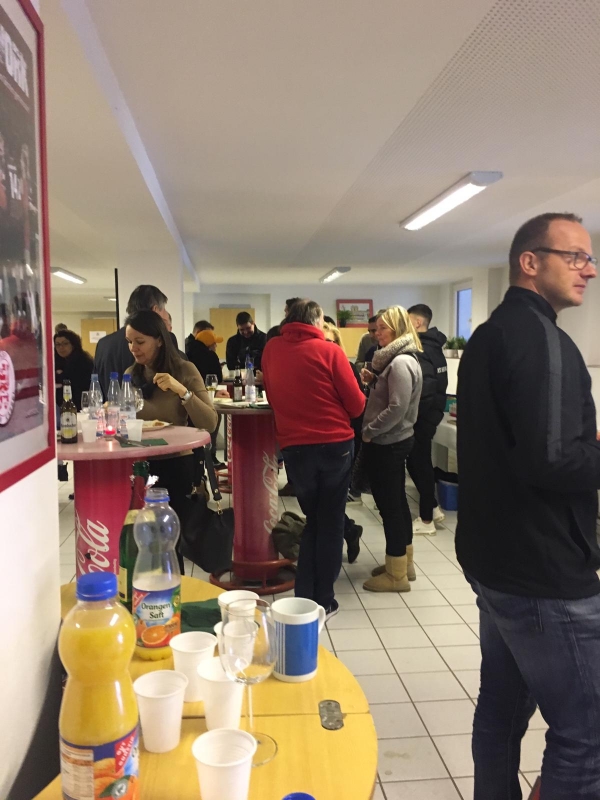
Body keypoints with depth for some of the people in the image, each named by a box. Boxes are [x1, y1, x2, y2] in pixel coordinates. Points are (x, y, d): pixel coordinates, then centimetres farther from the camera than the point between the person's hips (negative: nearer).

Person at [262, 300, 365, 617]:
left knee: (312, 519, 19)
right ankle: (322, 601, 15)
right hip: (335, 445, -3)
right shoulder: (329, 351, -8)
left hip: (294, 447, 3)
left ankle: (304, 598, 19)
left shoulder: (271, 349, 3)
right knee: (331, 522, 10)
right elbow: (356, 405, -5)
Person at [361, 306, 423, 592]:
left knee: (389, 506, -2)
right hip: (394, 441, 11)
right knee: (397, 503, 17)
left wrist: (368, 431, -16)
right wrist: (374, 381, 5)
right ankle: (403, 564, 29)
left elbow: (397, 408, -25)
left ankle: (396, 574, 9)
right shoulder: (397, 359, 13)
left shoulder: (401, 363, -19)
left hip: (387, 443, -11)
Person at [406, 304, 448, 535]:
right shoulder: (433, 347, 12)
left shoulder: (421, 350, -19)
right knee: (420, 463, 18)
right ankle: (432, 508, 29)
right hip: (430, 413, 9)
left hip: (421, 416, -9)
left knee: (418, 464, 1)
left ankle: (426, 520, 12)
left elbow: (422, 388, -28)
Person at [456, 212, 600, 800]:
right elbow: (550, 460, -27)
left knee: (502, 705, 20)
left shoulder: (488, 336, 13)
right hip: (544, 572, -10)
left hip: (496, 558, 10)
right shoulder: (538, 336, -18)